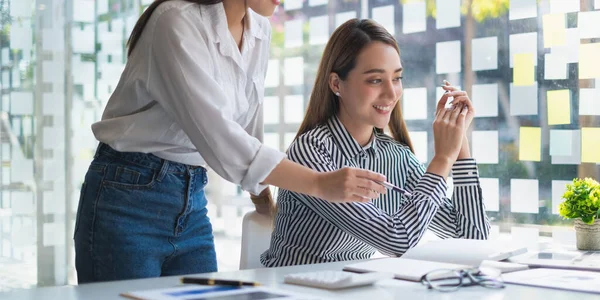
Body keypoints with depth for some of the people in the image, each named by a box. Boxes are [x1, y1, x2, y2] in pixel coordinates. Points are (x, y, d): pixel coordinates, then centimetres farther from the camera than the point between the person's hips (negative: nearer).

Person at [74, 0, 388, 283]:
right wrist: (319, 183, -32)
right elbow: (215, 133, -30)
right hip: (129, 195, -7)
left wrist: (264, 199, 22)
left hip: (192, 205, 7)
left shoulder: (259, 30, 4)